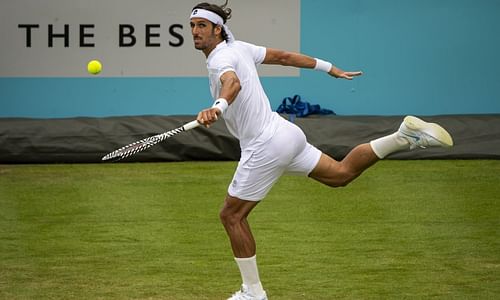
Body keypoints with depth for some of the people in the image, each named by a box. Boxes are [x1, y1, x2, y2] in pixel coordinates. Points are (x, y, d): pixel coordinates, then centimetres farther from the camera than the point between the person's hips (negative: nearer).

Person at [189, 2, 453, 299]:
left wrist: (217, 107, -65)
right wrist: (328, 67, 30)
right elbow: (284, 56, 19)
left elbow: (233, 83, -43)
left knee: (232, 215, 3)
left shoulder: (221, 59, -19)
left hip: (264, 147, -9)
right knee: (342, 173, 21)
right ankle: (406, 135, 9)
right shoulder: (239, 47, 8)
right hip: (284, 132, 9)